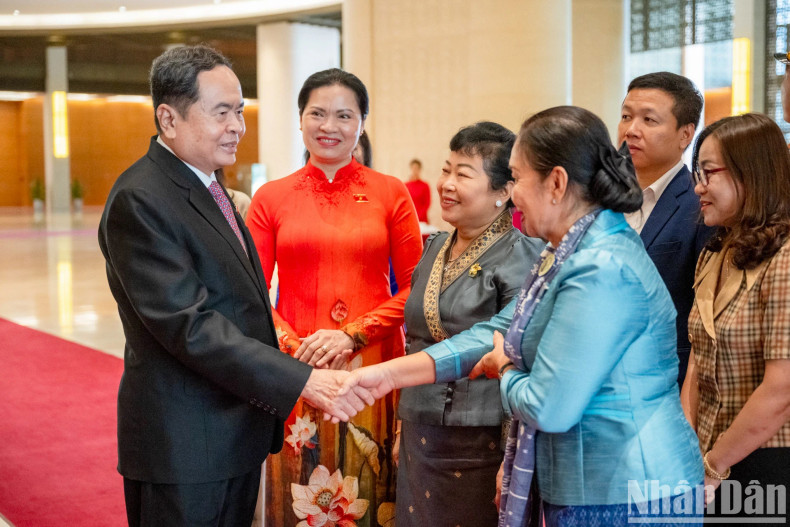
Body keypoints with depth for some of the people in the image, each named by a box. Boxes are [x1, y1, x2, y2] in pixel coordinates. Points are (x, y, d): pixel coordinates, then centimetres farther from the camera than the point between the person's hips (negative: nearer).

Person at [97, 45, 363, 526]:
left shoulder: (209, 188, 13)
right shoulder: (139, 201, -18)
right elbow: (189, 325, -25)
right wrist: (302, 380, -27)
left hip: (237, 433, 9)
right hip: (183, 448, -9)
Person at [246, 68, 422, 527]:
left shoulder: (391, 192, 2)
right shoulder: (271, 198, 4)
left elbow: (414, 287, 0)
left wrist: (353, 334, -12)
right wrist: (294, 346, -12)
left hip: (372, 366, 0)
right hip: (296, 373, 0)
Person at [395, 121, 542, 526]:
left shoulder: (522, 257, -13)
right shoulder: (436, 247, 9)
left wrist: (514, 459, -17)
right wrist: (403, 428, 19)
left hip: (482, 448, -6)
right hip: (420, 443, 7)